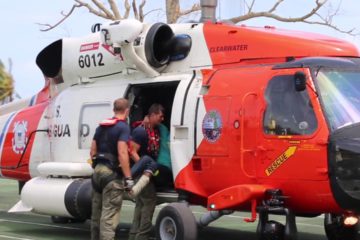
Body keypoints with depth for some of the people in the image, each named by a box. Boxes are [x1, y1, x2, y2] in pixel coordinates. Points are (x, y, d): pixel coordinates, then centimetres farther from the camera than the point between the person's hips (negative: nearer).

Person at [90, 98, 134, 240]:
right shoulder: (123, 127, -11)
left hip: (98, 170, 8)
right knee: (109, 215, -9)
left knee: (96, 212, 17)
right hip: (112, 174, -8)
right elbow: (122, 153, -20)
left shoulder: (101, 126, 13)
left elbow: (93, 151, 16)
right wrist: (128, 178, -20)